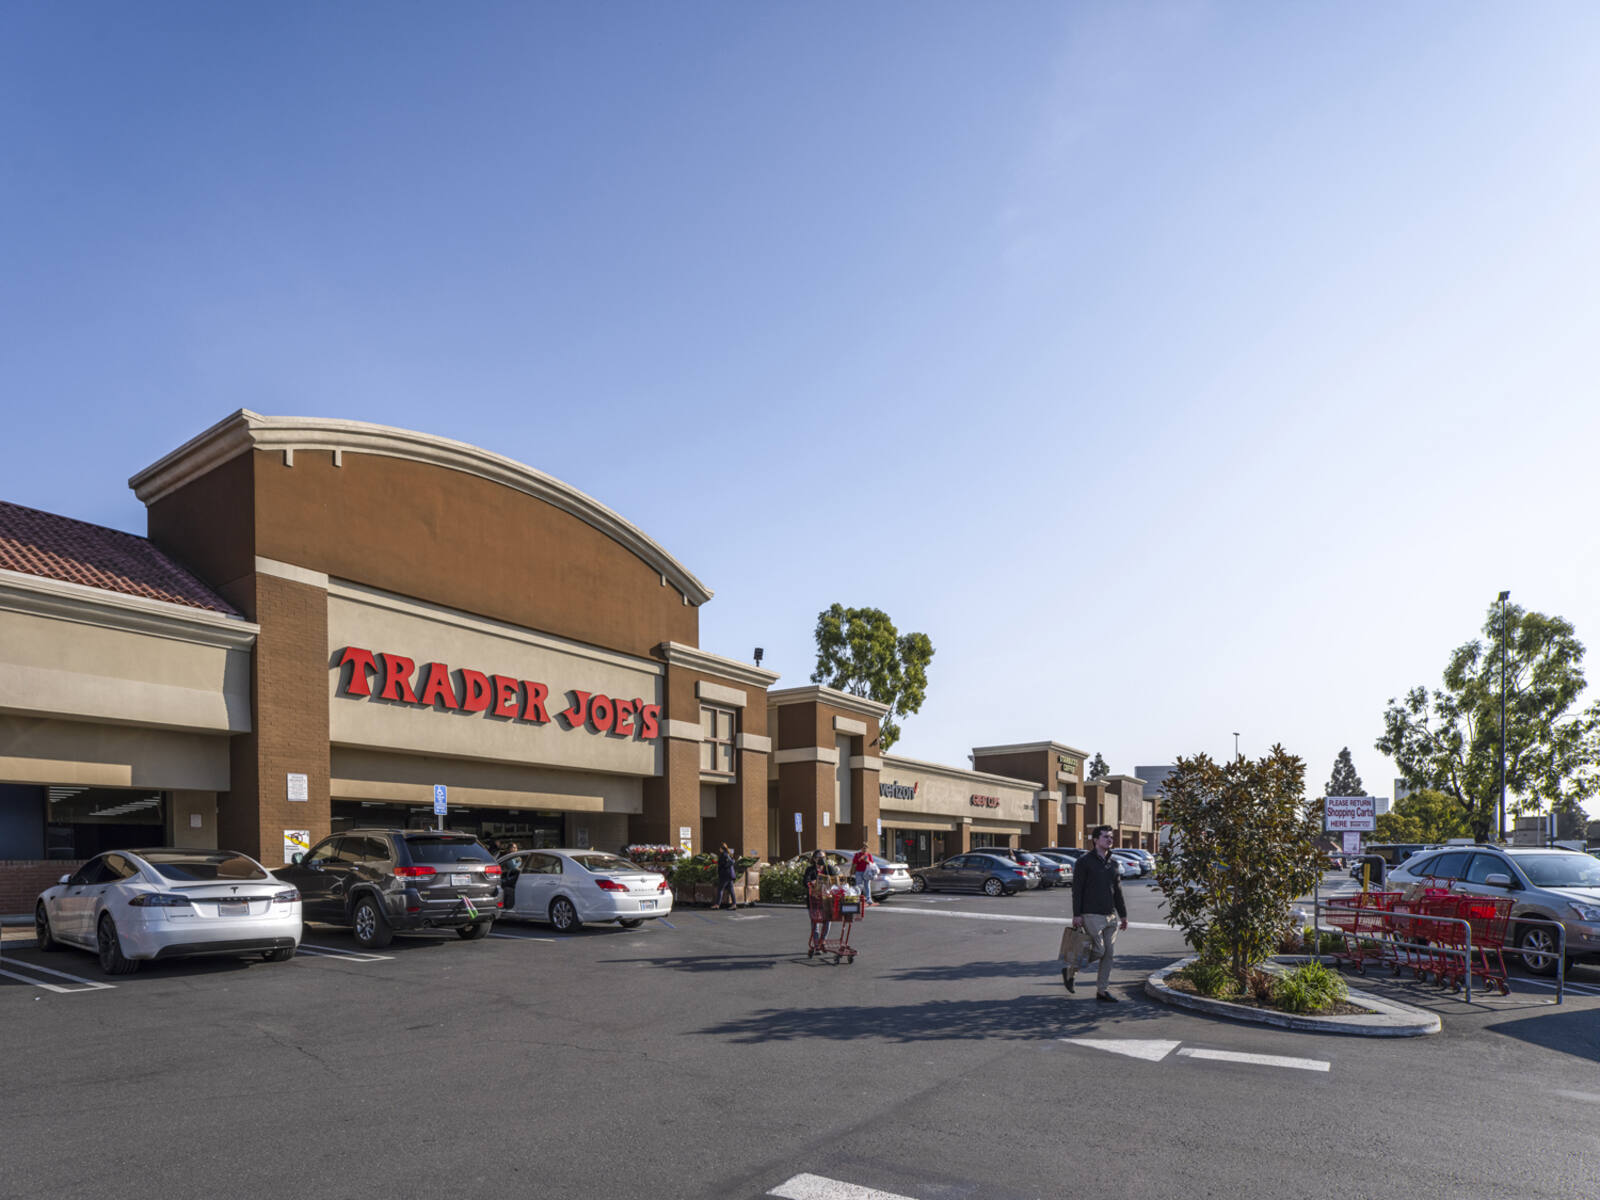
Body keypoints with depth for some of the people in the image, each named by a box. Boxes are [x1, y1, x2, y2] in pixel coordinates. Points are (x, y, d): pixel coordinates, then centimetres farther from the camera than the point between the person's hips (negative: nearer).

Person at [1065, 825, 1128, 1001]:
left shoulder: (1113, 862, 13)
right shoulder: (1084, 862, -6)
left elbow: (1118, 891, 18)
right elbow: (1077, 890, -9)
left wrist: (1123, 915, 14)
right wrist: (1076, 915, -14)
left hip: (1111, 916, 6)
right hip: (1092, 915, -6)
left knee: (1108, 954, 4)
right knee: (1098, 951, -8)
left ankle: (1101, 991, 13)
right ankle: (1069, 970, 14)